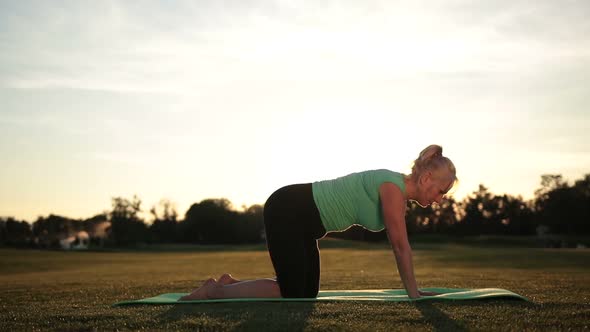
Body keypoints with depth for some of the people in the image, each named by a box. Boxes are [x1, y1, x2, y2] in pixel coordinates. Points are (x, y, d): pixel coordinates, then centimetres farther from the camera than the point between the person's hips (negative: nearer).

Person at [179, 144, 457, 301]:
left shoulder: (397, 193, 10)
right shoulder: (394, 187, -19)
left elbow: (399, 246, 16)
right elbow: (401, 246, -16)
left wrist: (413, 289, 18)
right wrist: (413, 292, -7)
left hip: (300, 218, 10)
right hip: (287, 211, -10)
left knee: (306, 293, 9)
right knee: (291, 294, -9)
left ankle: (231, 284, 18)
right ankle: (214, 291, 3)